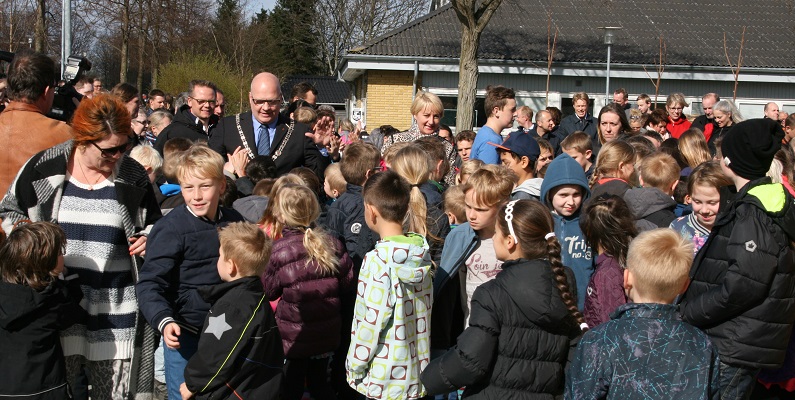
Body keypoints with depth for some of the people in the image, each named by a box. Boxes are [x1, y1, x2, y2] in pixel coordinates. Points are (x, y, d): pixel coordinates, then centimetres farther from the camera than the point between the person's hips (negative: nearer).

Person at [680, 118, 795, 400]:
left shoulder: (754, 213, -19)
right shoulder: (748, 204, 13)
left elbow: (740, 287, -25)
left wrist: (688, 313, -14)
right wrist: (690, 309, 11)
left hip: (737, 348, -10)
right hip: (732, 342, 10)